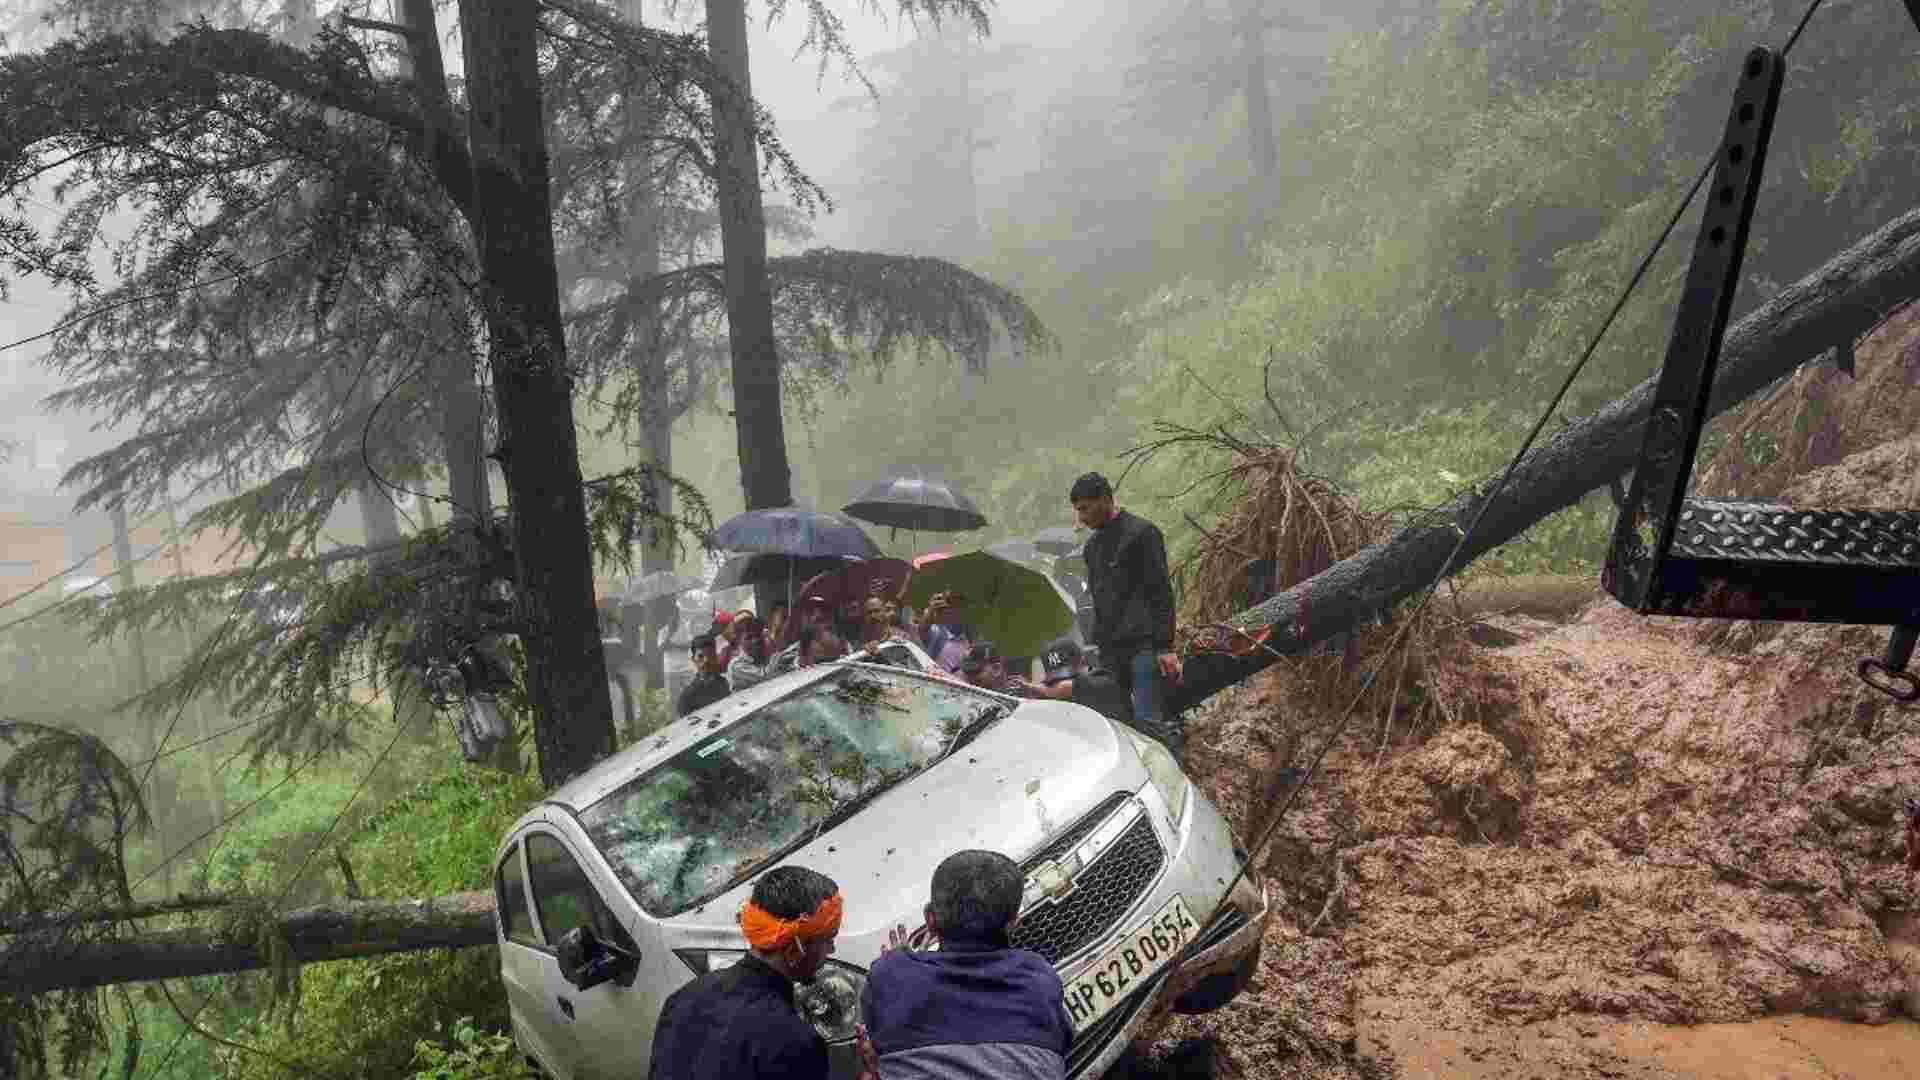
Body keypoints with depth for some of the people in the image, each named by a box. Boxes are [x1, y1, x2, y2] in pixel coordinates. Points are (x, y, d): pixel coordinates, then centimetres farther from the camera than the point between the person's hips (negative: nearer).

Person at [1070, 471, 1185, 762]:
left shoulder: (1141, 532, -4)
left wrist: (1165, 646, -14)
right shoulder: (1091, 547, 20)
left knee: (1148, 721, -14)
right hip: (1111, 650, 7)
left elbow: (1161, 592, -9)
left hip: (1143, 645, -7)